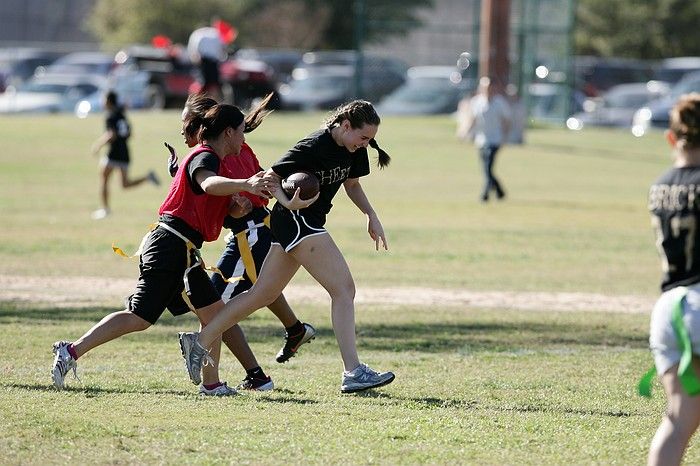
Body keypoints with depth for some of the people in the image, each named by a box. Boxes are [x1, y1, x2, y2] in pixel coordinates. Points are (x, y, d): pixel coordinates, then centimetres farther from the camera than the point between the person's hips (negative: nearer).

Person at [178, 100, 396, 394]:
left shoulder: (354, 149, 5)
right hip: (296, 220, -10)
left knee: (263, 295, 14)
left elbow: (352, 184, 21)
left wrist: (371, 216, 10)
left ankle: (199, 342, 20)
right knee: (343, 288, -15)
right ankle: (353, 372, -18)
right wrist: (288, 200, -34)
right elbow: (270, 177, -17)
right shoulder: (313, 147, -21)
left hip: (309, 223, 10)